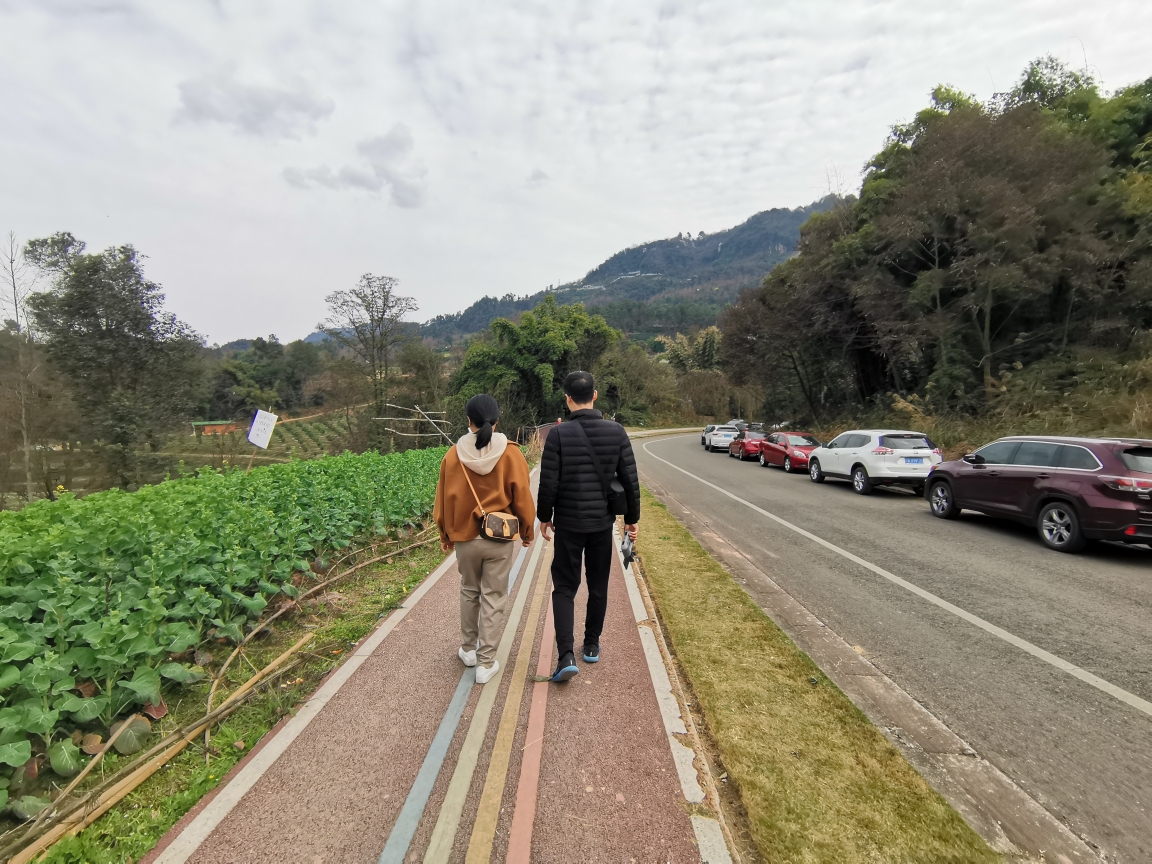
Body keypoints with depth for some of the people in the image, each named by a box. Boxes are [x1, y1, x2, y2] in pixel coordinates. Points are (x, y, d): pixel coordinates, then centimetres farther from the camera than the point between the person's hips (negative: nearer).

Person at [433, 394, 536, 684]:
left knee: (469, 592, 22)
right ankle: (486, 663, 16)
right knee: (493, 599, 8)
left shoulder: (454, 454, -8)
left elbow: (445, 499, 1)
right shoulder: (511, 453, -12)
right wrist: (527, 531, 10)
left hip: (465, 536, 2)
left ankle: (468, 649, 35)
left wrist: (445, 534, 16)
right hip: (501, 538, -2)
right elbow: (522, 497, -6)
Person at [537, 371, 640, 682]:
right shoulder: (616, 432, -5)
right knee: (598, 586, 17)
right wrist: (632, 518, 10)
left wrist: (544, 517, 4)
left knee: (564, 588, 7)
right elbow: (630, 481, -2)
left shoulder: (559, 434, -12)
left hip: (568, 524, -2)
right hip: (602, 523, 3)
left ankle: (566, 655, -3)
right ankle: (592, 645, 30)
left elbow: (548, 482, -11)